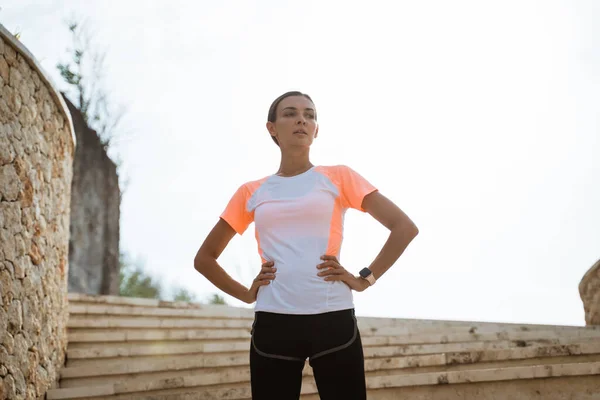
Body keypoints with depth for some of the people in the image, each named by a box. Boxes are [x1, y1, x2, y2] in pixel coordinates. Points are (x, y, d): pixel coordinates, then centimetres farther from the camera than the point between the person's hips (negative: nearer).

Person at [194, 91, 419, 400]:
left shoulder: (338, 177, 8)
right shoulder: (251, 193, 13)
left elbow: (405, 227, 4)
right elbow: (204, 258, 19)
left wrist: (365, 279, -2)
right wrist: (246, 294, 6)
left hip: (333, 319, -2)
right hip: (272, 324, 2)